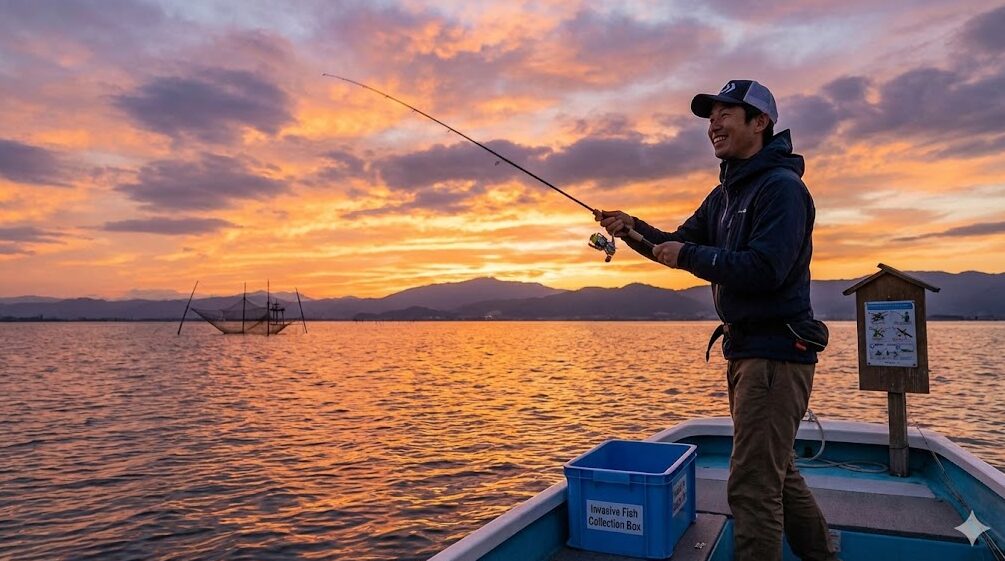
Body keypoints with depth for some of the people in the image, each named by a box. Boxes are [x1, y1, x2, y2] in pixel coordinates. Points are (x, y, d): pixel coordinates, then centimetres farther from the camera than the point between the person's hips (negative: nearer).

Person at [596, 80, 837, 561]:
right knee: (777, 472, 22)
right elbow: (680, 244, 15)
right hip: (744, 348, 10)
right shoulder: (726, 193, 14)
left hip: (776, 351, -10)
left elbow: (764, 269, -26)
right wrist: (632, 229, -2)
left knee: (753, 485, -7)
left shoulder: (782, 187, -14)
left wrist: (688, 256, -18)